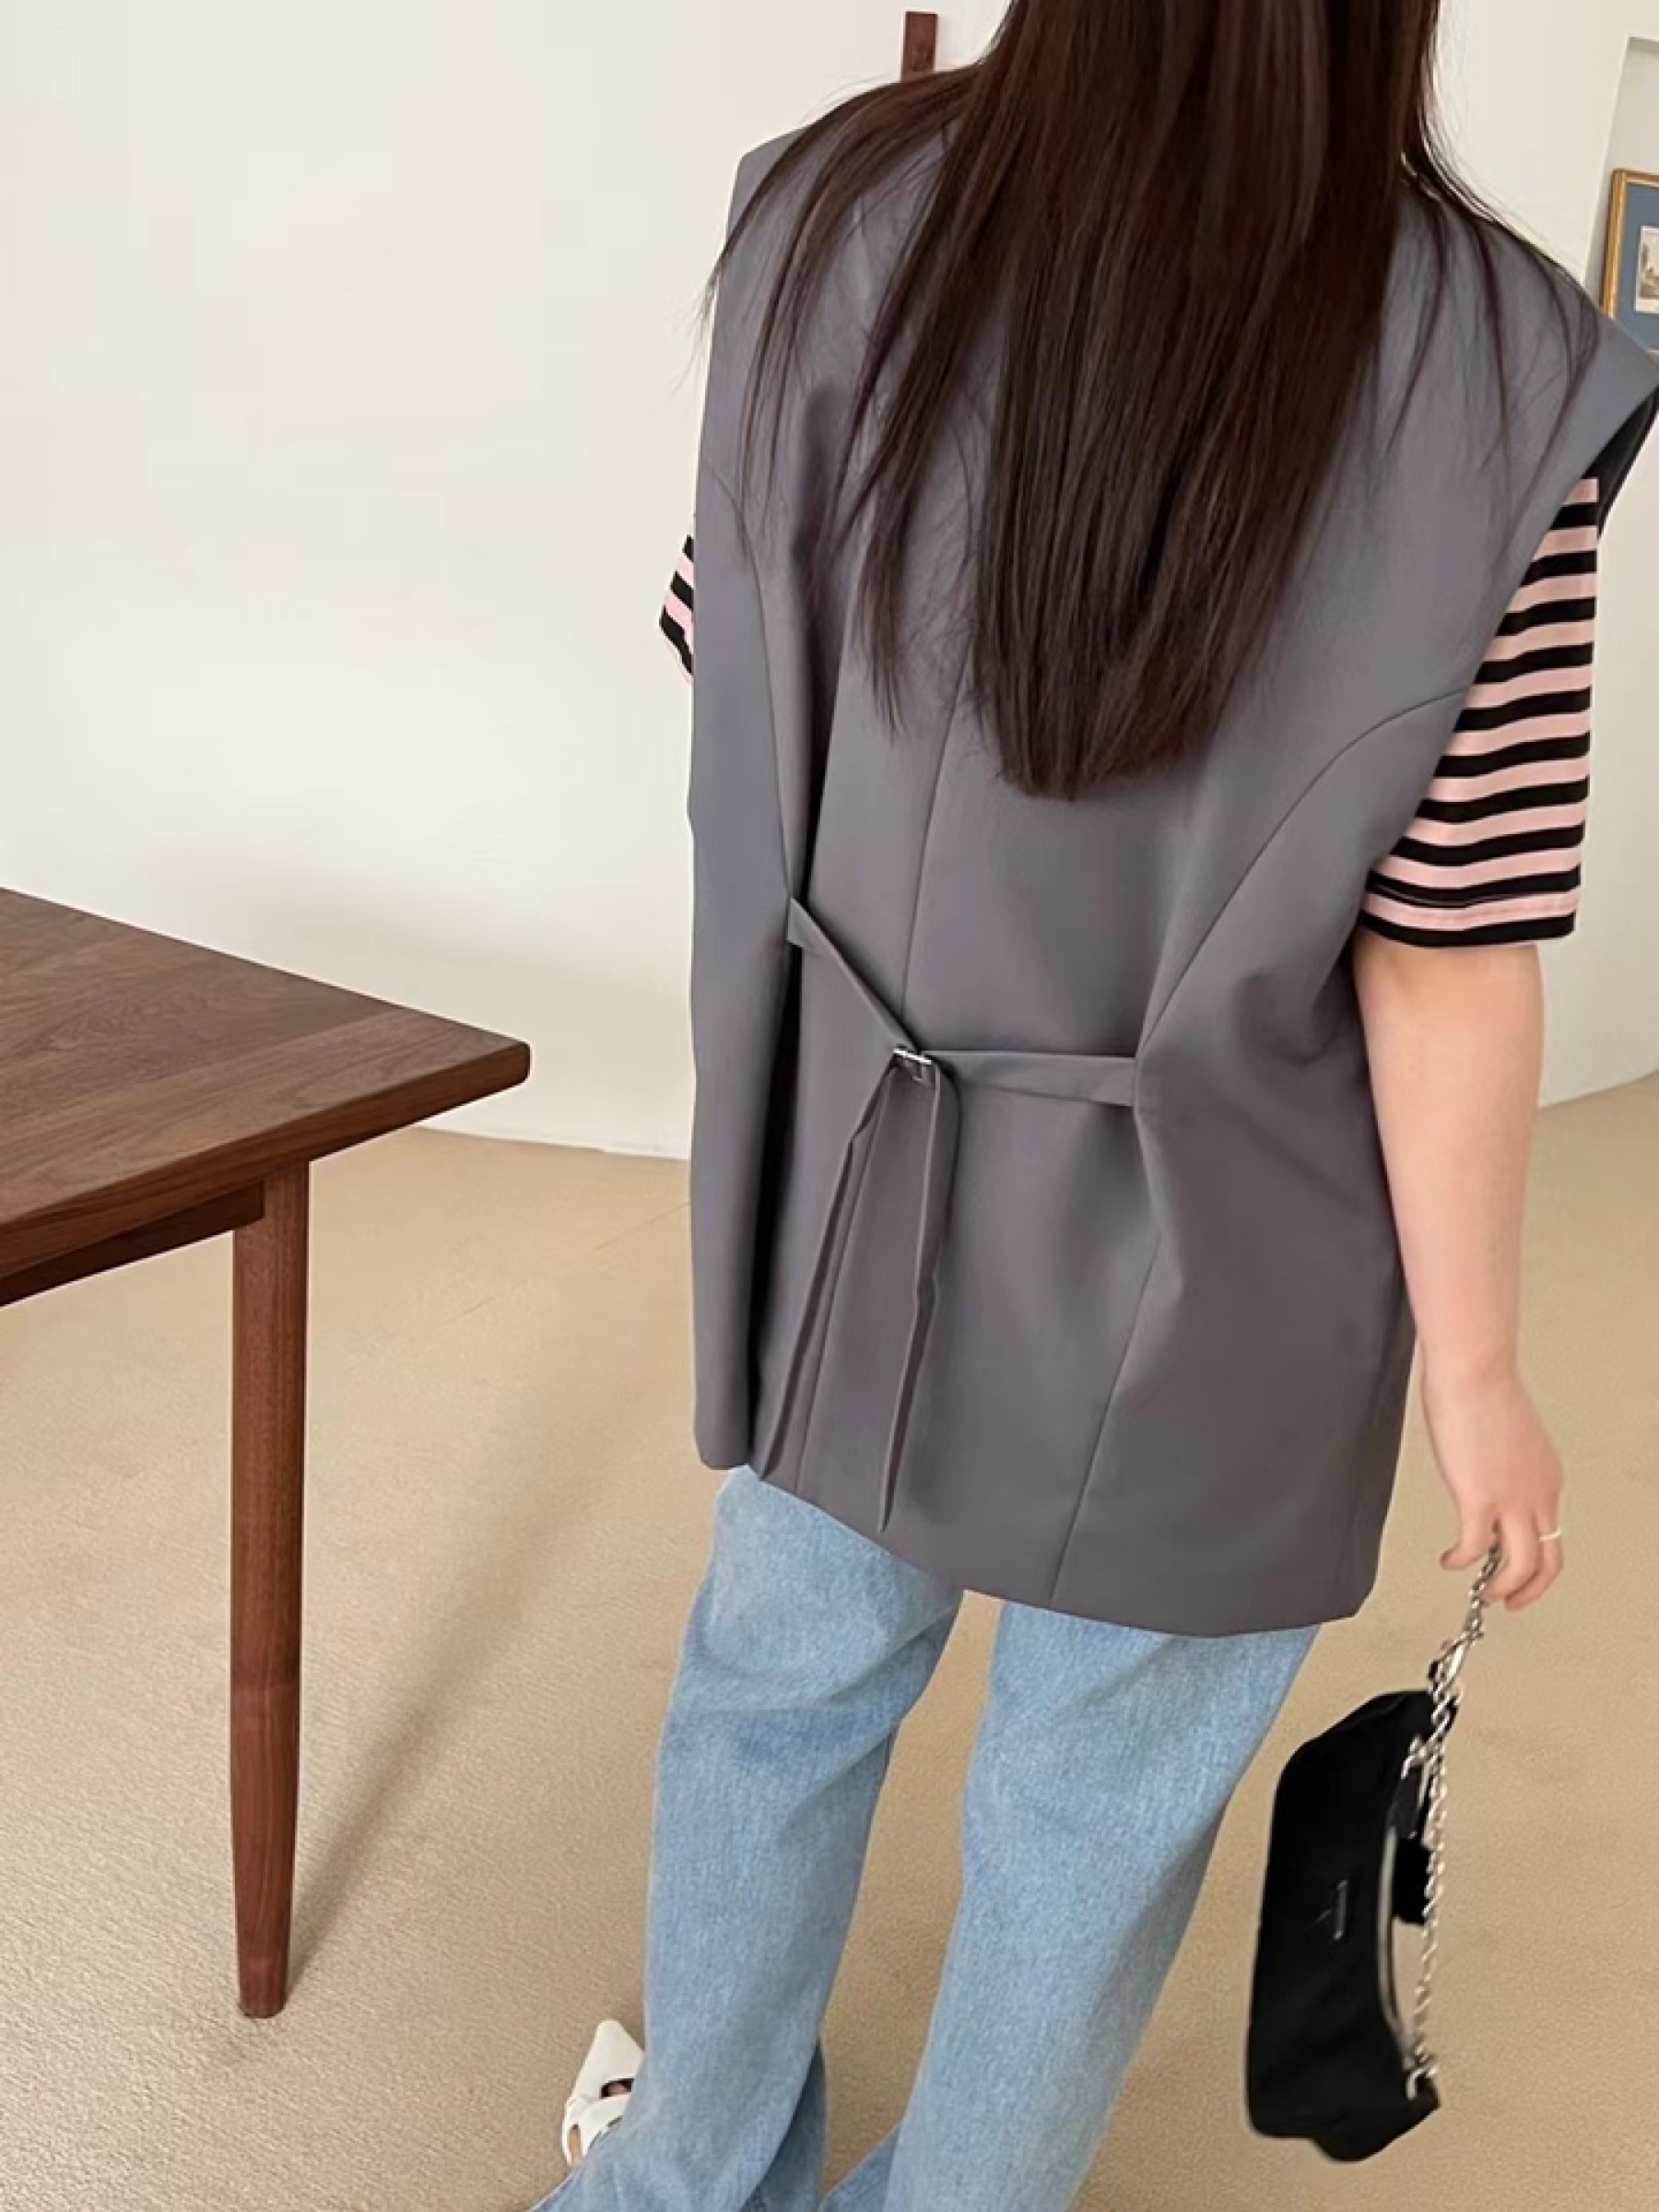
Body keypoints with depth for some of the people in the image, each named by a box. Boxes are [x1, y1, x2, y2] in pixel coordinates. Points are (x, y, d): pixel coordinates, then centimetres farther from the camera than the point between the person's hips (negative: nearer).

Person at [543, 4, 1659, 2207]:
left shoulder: (833, 219, -10)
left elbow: (741, 714, 0)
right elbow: (1447, 973, -17)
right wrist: (1477, 1371, -4)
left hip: (859, 1177, 4)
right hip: (1199, 1266, -3)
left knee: (781, 1682, 25)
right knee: (1097, 1807, 20)